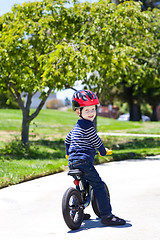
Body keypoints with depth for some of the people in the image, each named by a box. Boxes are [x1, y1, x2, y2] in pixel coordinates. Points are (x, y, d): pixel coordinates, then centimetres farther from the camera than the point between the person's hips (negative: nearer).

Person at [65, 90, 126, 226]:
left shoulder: (76, 128, 20)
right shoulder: (88, 126, -10)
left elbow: (67, 140, 33)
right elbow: (96, 142, -5)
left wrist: (68, 154, 49)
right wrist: (103, 151, 15)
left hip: (72, 162, 10)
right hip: (84, 161, -10)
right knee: (99, 186, -7)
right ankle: (107, 216, -9)